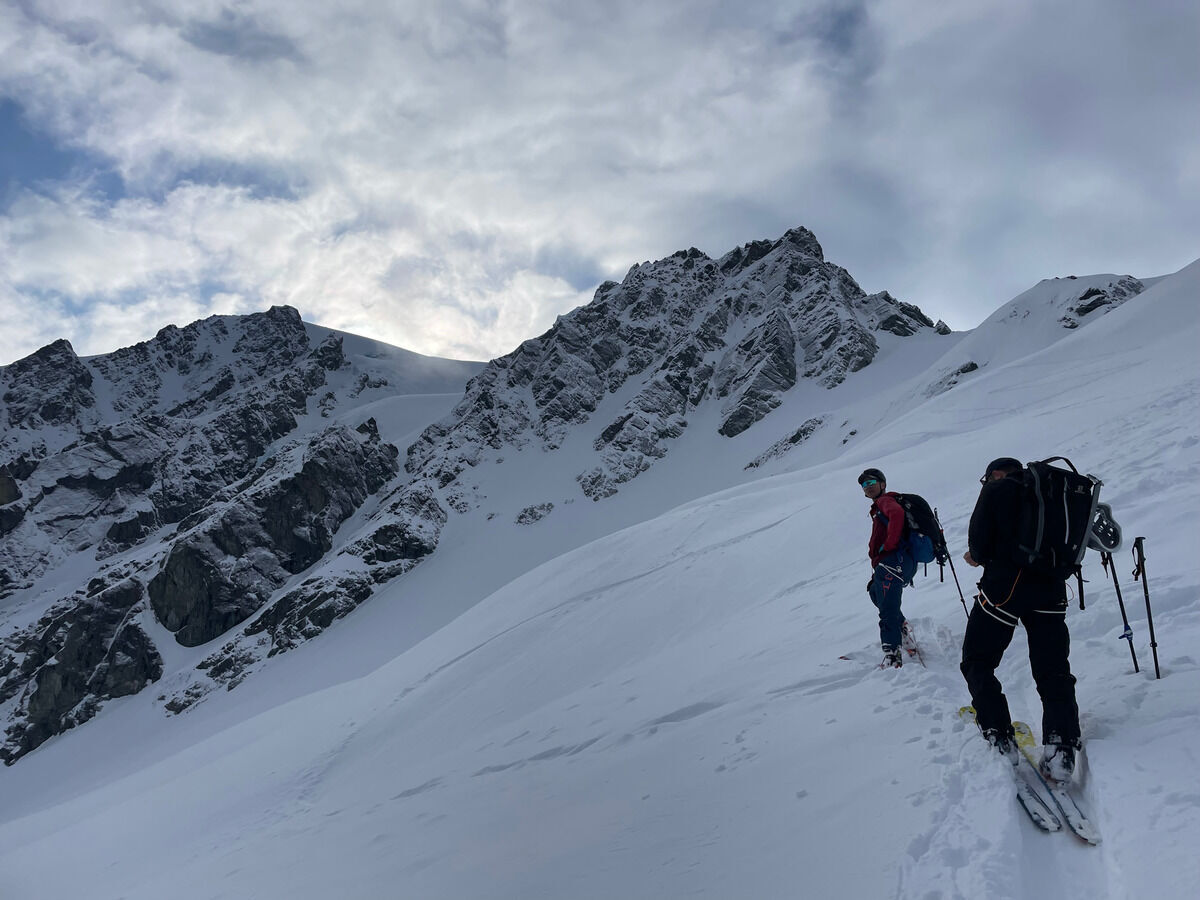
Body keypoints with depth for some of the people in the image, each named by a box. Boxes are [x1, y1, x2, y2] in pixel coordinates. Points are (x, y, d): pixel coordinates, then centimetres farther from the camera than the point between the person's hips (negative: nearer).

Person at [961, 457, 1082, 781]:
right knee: (1053, 672, 10)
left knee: (977, 663, 9)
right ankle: (1061, 748, -5)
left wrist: (979, 557, 18)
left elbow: (979, 541, -6)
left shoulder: (996, 489, 3)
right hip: (1050, 590, 5)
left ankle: (999, 738, -1)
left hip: (1004, 587, -5)